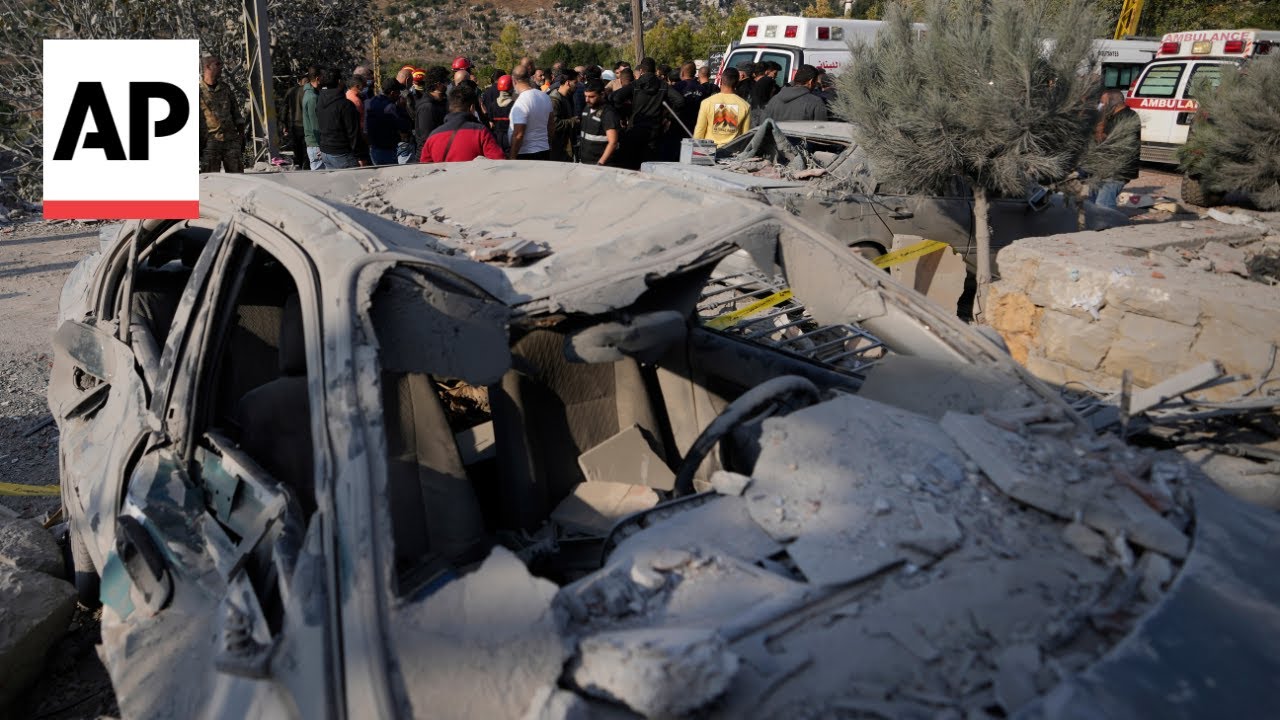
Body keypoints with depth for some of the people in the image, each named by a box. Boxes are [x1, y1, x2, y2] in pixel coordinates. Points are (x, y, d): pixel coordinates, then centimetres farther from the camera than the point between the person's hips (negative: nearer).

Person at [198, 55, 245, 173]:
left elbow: (236, 114, 17)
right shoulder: (199, 91, -2)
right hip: (210, 141, -4)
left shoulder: (225, 89, 14)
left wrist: (242, 136, 11)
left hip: (231, 140, 4)